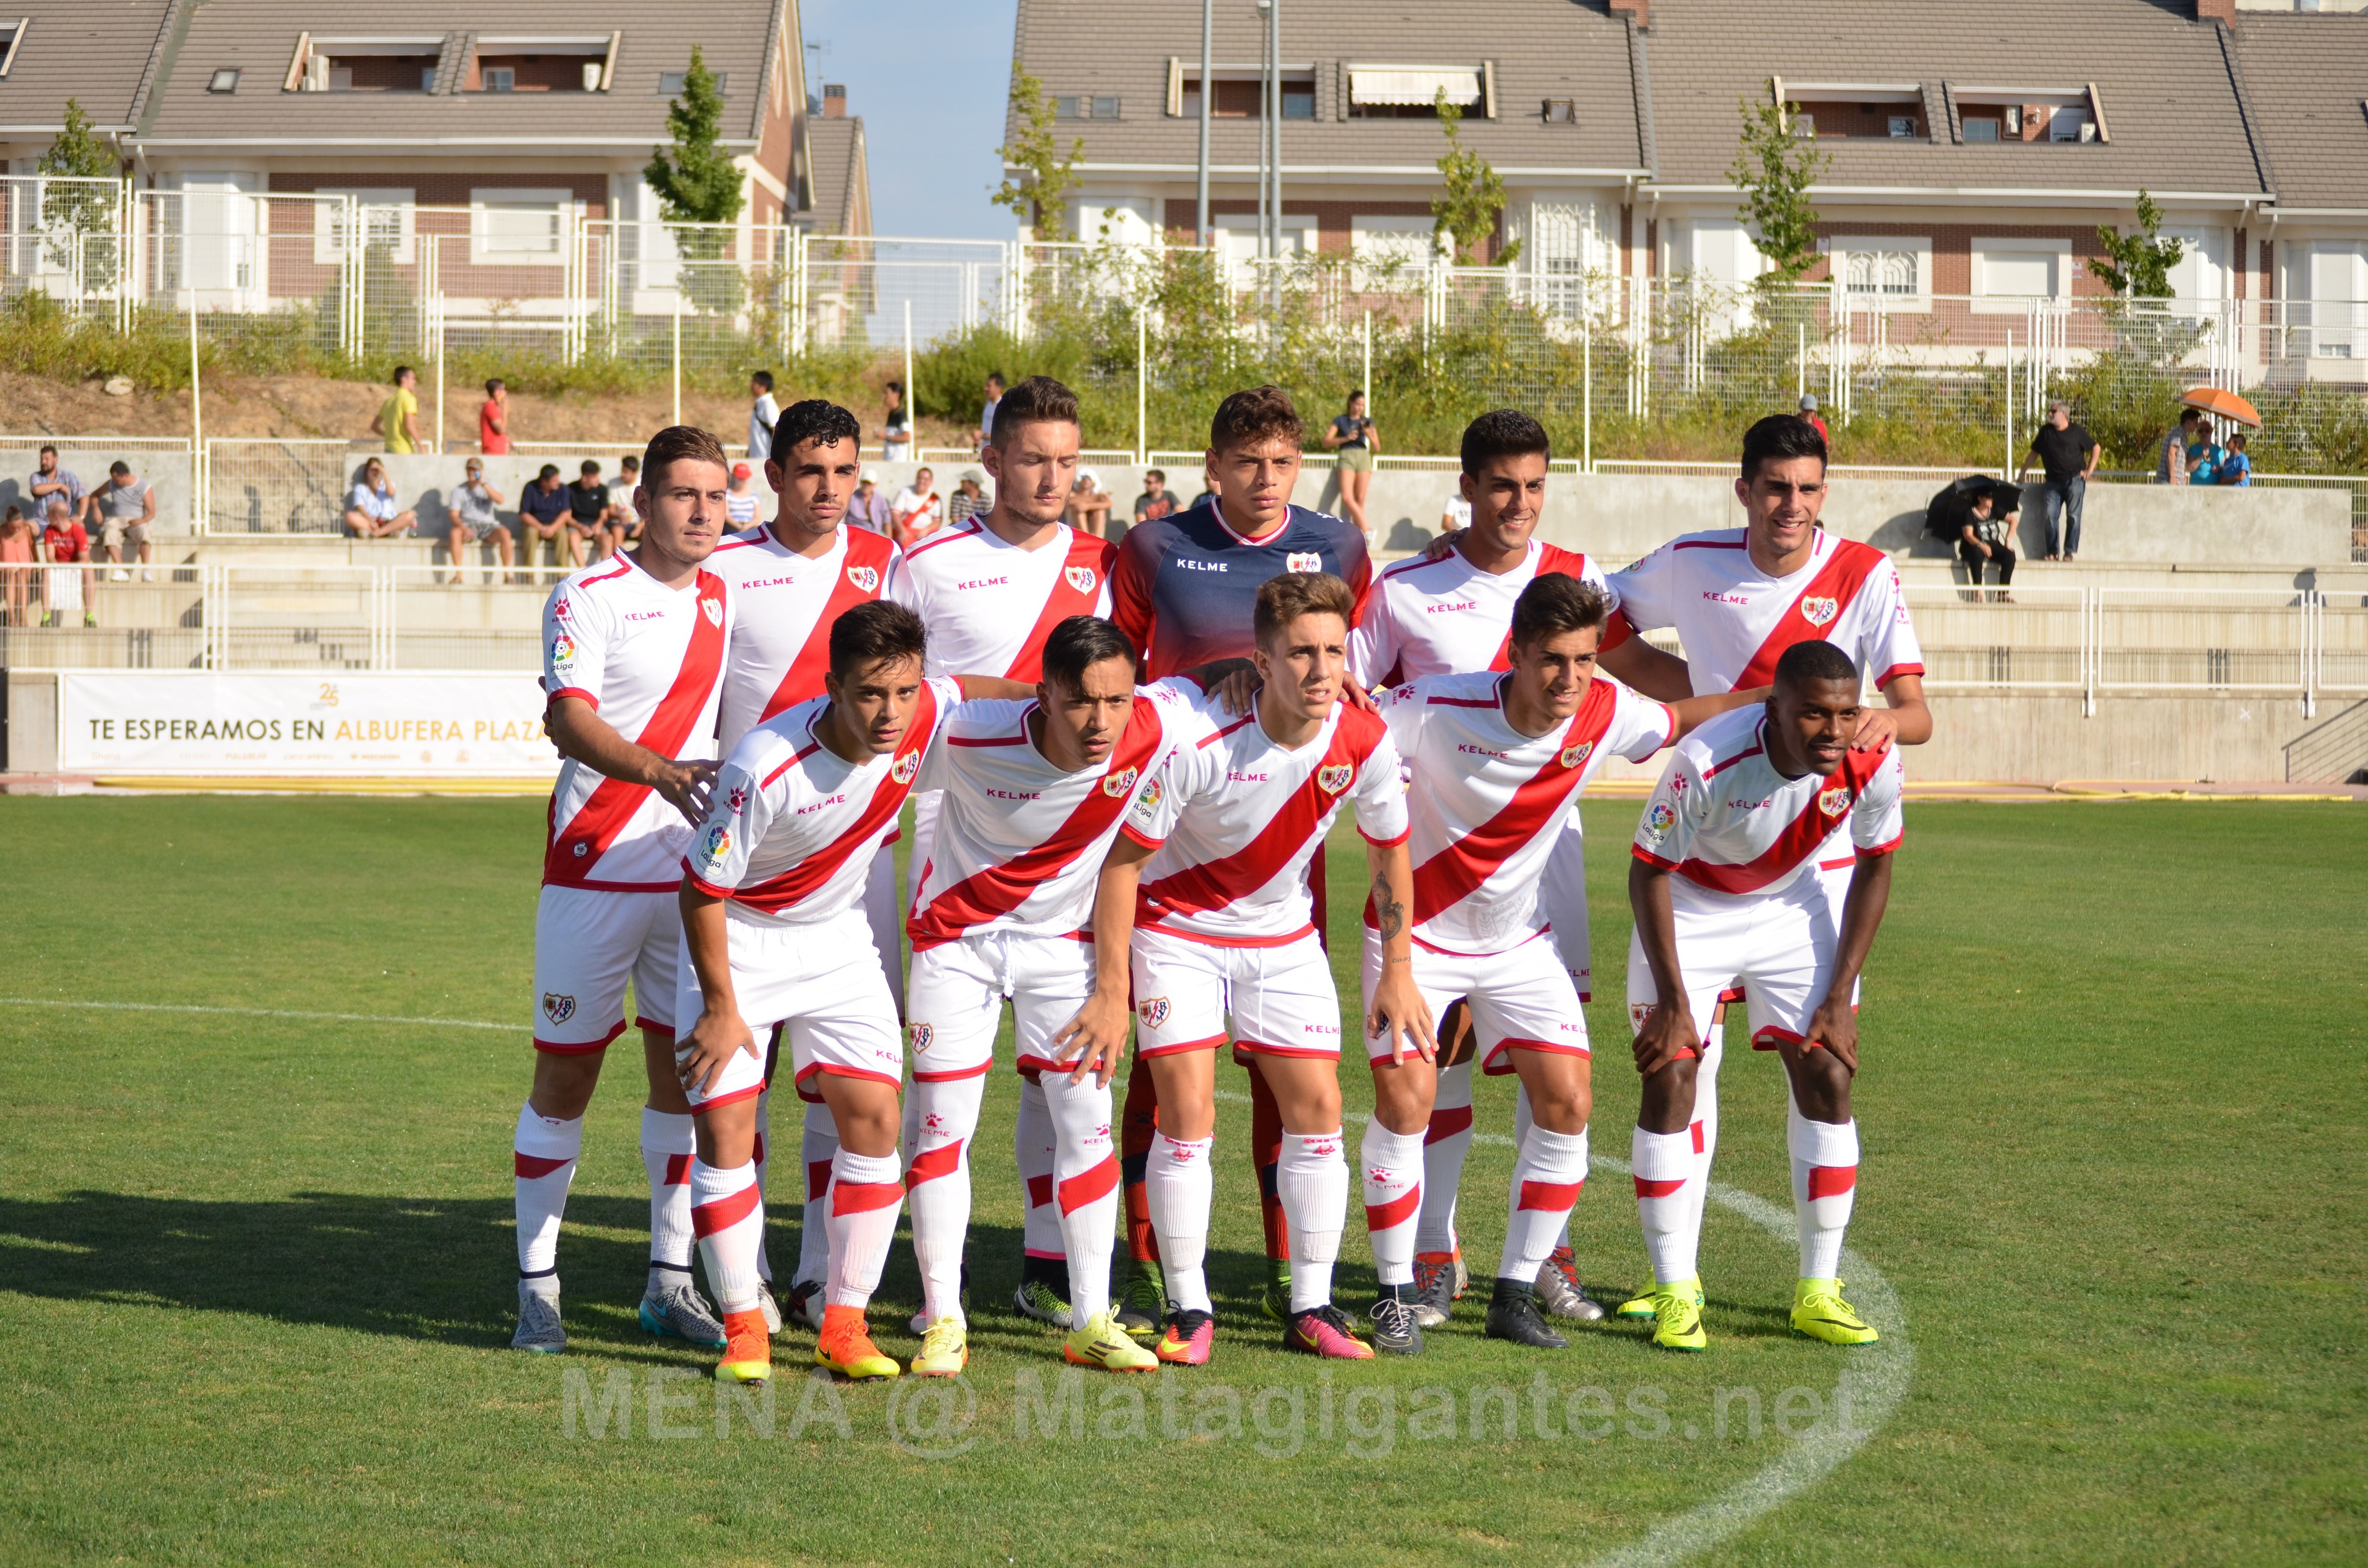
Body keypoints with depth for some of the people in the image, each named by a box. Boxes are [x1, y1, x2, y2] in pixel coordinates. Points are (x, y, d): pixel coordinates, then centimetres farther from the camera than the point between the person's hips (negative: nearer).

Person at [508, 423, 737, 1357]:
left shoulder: (721, 597, 10)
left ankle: (671, 1280, 16)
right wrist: (659, 772, -41)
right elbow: (567, 717, -25)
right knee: (565, 1073, 0)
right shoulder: (590, 598, -10)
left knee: (684, 1069, 7)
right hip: (594, 868, -5)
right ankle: (538, 1287, 8)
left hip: (693, 873, 5)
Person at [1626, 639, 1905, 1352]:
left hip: (1793, 909, 3)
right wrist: (1673, 1000, -19)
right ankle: (1675, 1293, -1)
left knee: (1827, 1079, -4)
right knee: (1671, 1081, -11)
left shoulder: (1874, 764, -25)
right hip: (1692, 908, -3)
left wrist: (1840, 998, -7)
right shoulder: (1707, 760, -35)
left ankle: (1818, 1293, 5)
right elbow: (1649, 871, -20)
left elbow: (1874, 869, -6)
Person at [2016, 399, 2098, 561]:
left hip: (2074, 480, -3)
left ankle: (2069, 551, -2)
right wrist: (2021, 474, 14)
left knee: (2073, 516, -6)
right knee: (2049, 516, -7)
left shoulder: (2077, 432, 1)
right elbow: (2033, 453, 17)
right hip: (2052, 482, 3)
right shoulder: (2046, 432, 9)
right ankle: (2052, 551, 1)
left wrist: (2090, 470, 2)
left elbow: (2096, 449, 10)